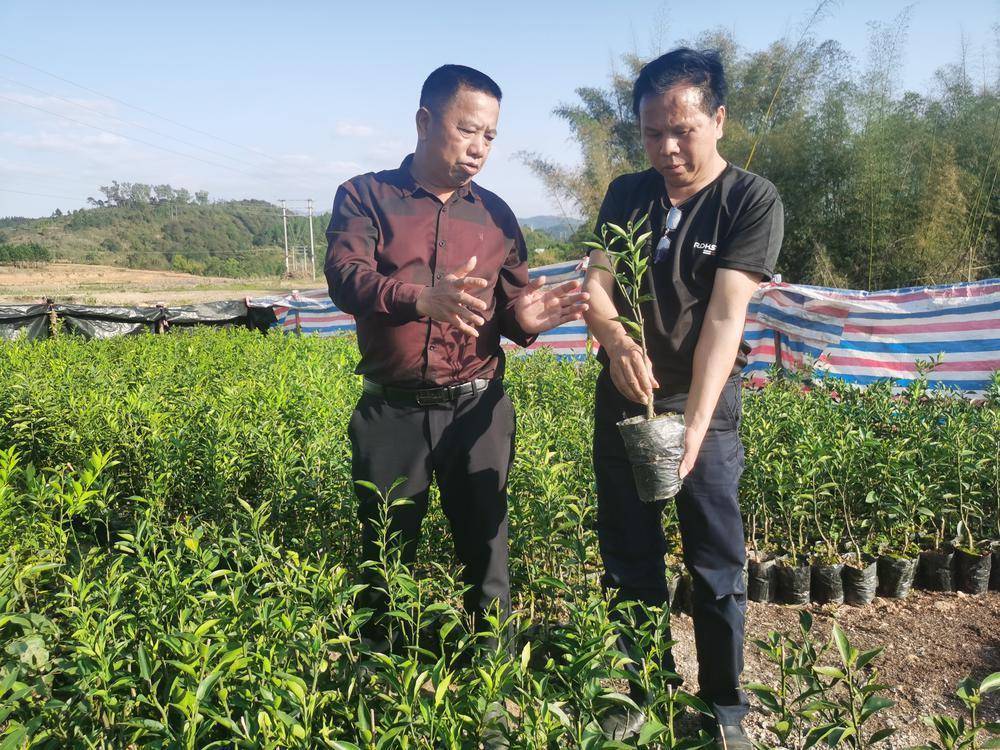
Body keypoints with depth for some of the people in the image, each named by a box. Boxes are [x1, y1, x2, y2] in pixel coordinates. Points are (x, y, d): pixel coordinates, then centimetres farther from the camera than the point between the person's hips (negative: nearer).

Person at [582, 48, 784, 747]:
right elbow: (596, 285, -3)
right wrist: (615, 339, -26)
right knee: (629, 563, 12)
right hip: (623, 399, 4)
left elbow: (725, 315, -19)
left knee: (718, 570, 5)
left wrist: (695, 419, -29)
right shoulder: (626, 195, 5)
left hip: (707, 407, -3)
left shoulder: (753, 202, -9)